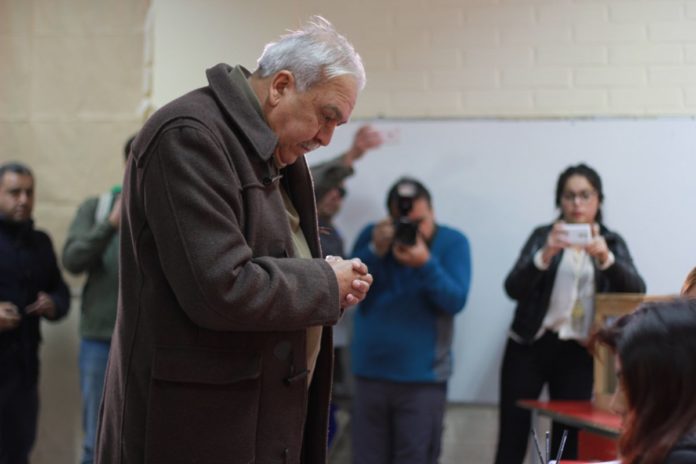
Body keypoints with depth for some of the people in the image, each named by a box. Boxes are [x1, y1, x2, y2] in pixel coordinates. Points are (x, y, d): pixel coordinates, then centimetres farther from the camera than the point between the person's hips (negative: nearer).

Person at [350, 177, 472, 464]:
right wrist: (375, 251, -15)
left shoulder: (452, 243, -3)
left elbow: (455, 301, -13)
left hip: (423, 377, -3)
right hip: (370, 372, 3)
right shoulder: (371, 236, 6)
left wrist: (426, 263, -26)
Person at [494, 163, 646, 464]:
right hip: (529, 347, -1)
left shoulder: (612, 243, 7)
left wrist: (605, 257, -28)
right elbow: (513, 288, -10)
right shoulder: (543, 235, 3)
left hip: (578, 354, 1)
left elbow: (637, 291, -10)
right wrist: (545, 254, -28)